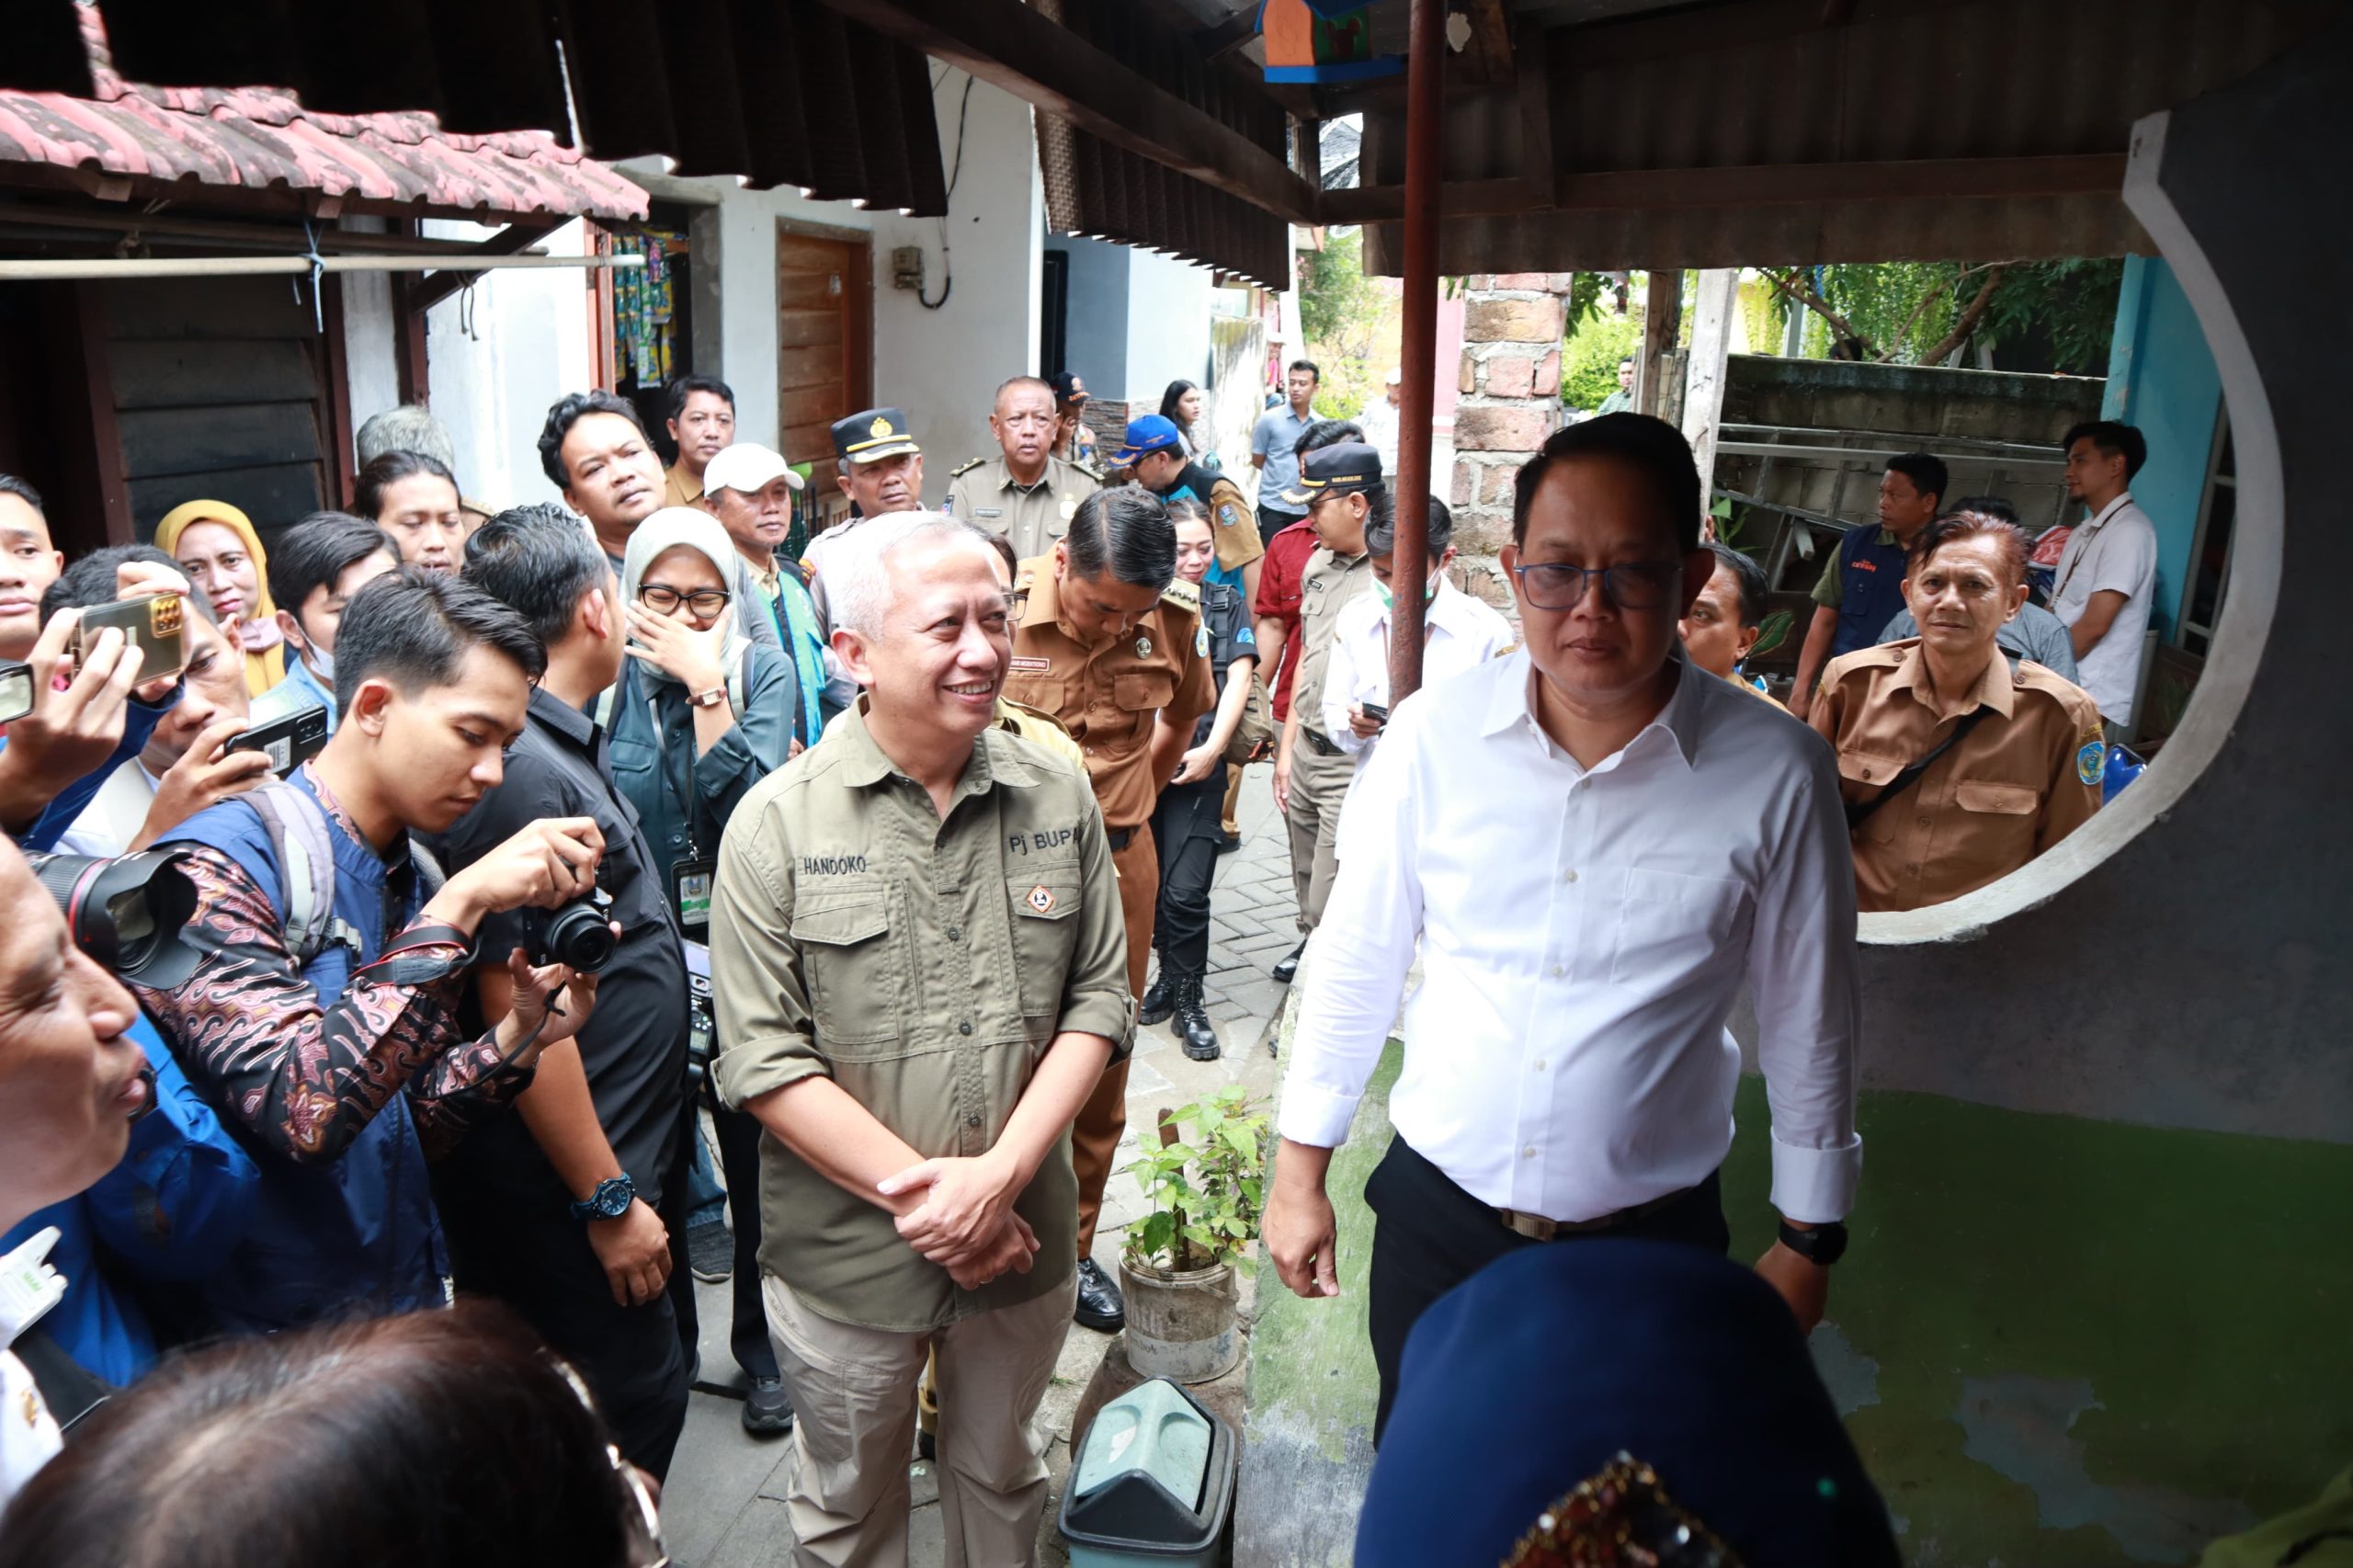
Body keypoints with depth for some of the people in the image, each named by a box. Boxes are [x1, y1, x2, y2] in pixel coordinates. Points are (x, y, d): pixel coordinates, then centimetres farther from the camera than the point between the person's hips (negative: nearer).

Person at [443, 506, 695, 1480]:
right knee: (636, 1407, 4)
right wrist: (608, 1200, -20)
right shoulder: (523, 771, -23)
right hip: (573, 1183, -10)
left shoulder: (567, 745, 9)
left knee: (644, 1389, 21)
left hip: (627, 1149, 10)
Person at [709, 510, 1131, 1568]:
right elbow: (764, 1060, -14)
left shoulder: (1058, 797, -5)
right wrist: (916, 1193, -17)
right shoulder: (777, 824, -13)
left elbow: (1098, 999, -4)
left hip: (1020, 1239, 3)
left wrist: (1000, 1174, -14)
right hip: (846, 1254, -2)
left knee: (1002, 1481, 26)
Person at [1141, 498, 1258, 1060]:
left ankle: (1188, 999, 9)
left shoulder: (1227, 605, 10)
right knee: (1148, 882, 9)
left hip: (1199, 764, -1)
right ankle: (1169, 976, 28)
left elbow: (1239, 680, 2)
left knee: (1185, 891, -6)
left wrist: (1211, 750, -9)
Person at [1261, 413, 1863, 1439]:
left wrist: (1808, 1238, 7)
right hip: (1437, 1212, 1)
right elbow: (1355, 962, -1)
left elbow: (1806, 1020, -1)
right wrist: (1300, 1170, 4)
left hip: (1651, 1238, -1)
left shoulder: (1777, 774, -13)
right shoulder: (1433, 736, -11)